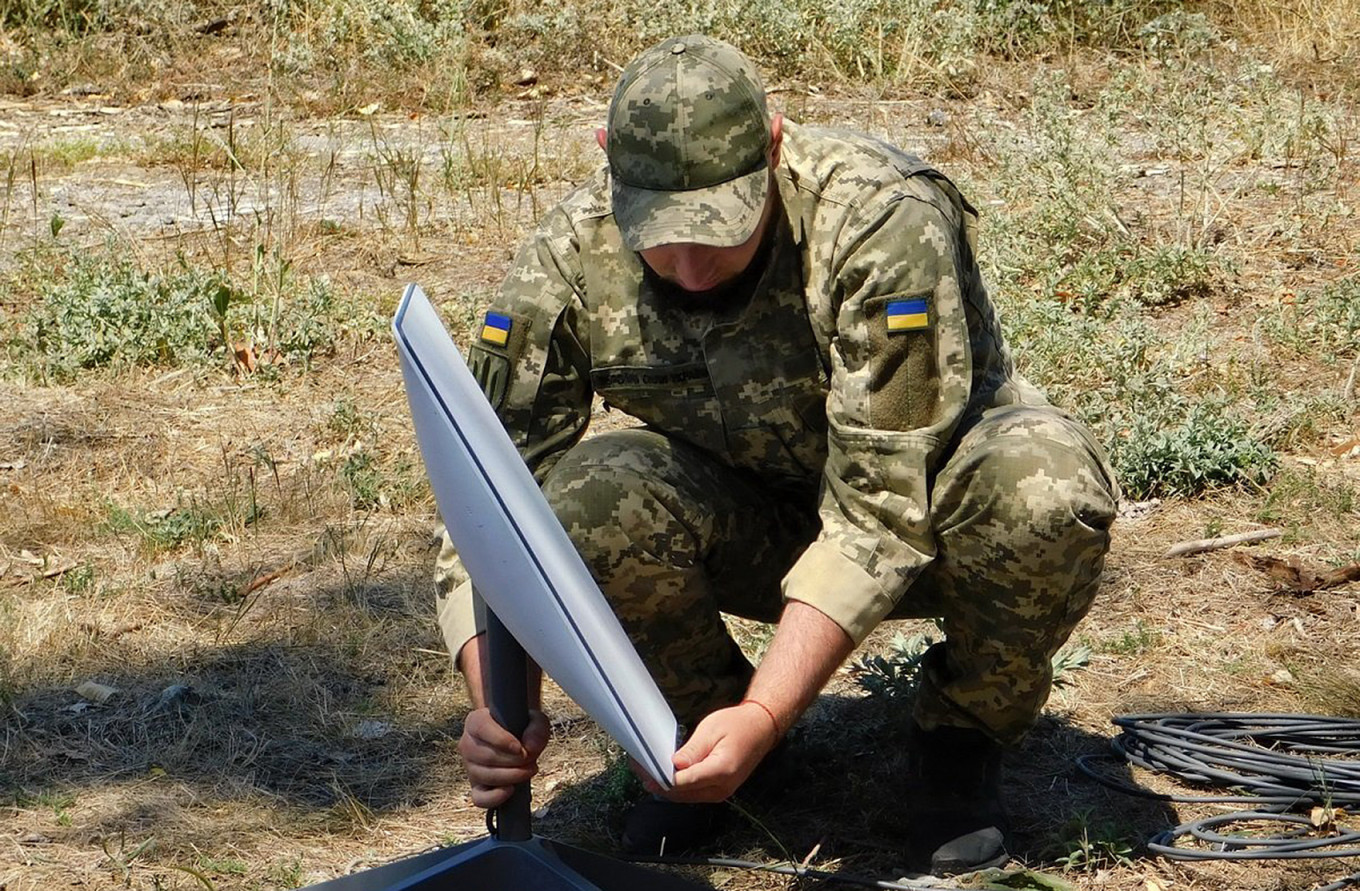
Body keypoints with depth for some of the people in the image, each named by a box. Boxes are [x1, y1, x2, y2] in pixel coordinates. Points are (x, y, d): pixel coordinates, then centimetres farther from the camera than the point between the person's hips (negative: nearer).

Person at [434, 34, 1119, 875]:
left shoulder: (886, 223, -32)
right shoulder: (571, 259, -21)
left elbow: (883, 514, -33)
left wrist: (763, 717, -41)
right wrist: (497, 710, -33)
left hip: (932, 485, -2)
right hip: (752, 519, 2)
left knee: (1048, 488, -37)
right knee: (587, 501, -30)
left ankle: (962, 734, -5)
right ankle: (701, 722, 1)